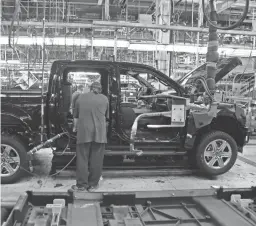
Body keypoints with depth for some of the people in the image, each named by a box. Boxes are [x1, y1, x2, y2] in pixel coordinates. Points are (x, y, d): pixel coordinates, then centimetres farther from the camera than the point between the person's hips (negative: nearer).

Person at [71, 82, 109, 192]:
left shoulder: (81, 97, 12)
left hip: (83, 132, 0)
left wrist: (75, 127, 32)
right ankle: (93, 184, 14)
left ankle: (81, 184, 11)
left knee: (82, 159, 6)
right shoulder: (104, 99, 11)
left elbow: (76, 117, 16)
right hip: (99, 133, 0)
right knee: (96, 160, 7)